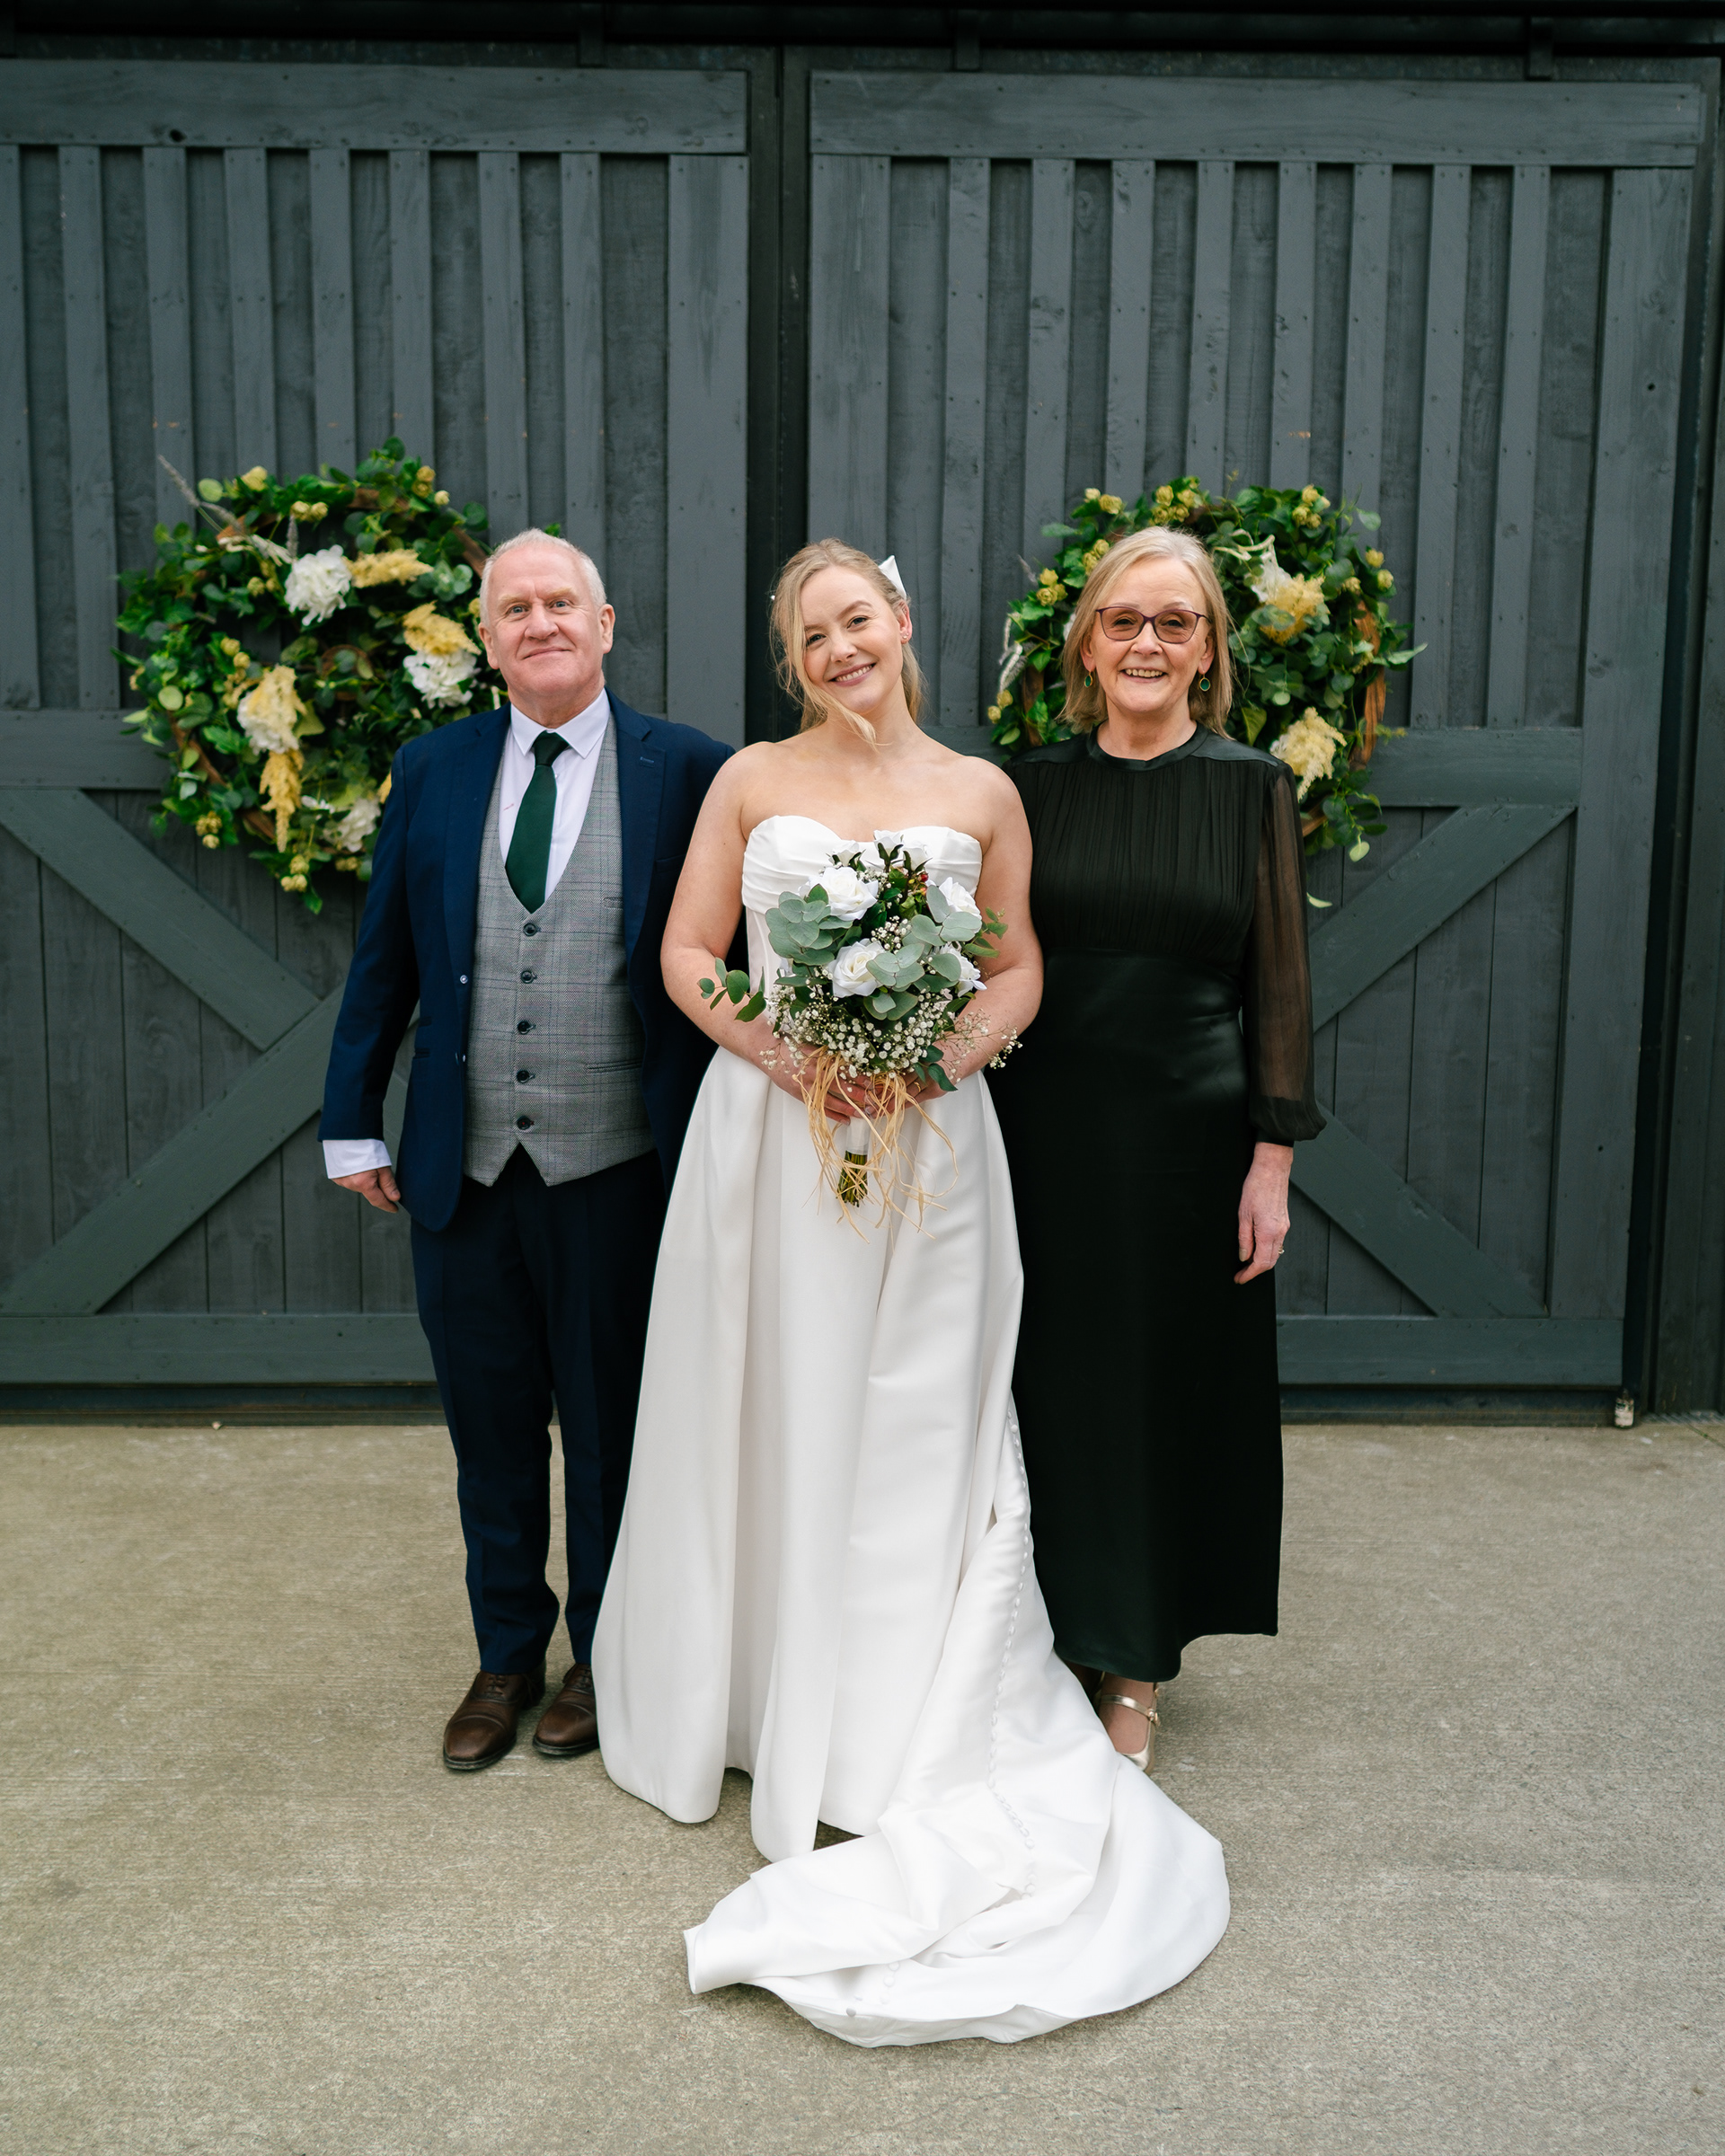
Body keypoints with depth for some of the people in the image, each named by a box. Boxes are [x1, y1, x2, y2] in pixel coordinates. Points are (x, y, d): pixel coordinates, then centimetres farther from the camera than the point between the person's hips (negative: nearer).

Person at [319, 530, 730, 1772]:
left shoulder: (686, 773, -4)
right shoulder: (432, 772, 6)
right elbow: (383, 959, 9)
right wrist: (354, 1122, 9)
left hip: (614, 1169, -3)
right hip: (462, 1168, 3)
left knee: (611, 1430, 12)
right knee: (491, 1427, 15)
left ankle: (603, 1657, 33)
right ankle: (508, 1657, 35)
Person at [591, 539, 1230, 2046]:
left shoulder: (980, 793, 7)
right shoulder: (751, 780, 6)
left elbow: (1019, 970, 8)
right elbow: (687, 955, 4)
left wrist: (947, 1052, -11)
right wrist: (786, 1055, -12)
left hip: (929, 1137, 0)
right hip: (769, 1129, 0)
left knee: (911, 1428, 4)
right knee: (768, 1416, 7)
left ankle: (904, 1734, 20)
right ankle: (759, 1694, 27)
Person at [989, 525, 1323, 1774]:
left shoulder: (1252, 789, 0)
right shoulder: (1034, 786, 4)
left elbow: (1280, 983, -1)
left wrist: (1272, 1160, -7)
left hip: (1189, 1132, -1)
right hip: (1046, 1135, 1)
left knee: (1167, 1387, 8)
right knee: (1053, 1383, 8)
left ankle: (1132, 1667, 24)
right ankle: (1053, 1638, 26)